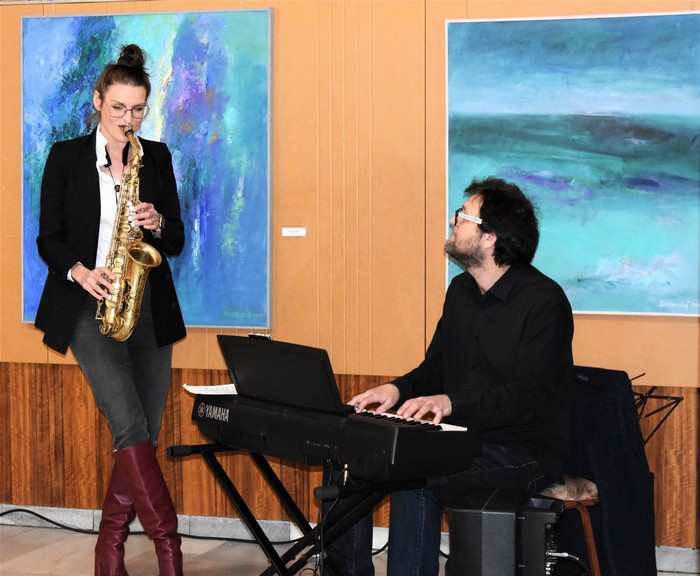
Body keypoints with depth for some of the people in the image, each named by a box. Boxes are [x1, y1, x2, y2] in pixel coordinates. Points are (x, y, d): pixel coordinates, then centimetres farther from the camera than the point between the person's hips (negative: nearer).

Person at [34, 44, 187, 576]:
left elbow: (176, 241, 10)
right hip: (89, 308, -3)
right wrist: (79, 271, -15)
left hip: (149, 308, 4)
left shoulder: (157, 158, 10)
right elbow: (48, 238, 3)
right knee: (129, 426, -18)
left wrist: (157, 223, -11)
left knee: (144, 434, 2)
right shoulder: (66, 157, 3)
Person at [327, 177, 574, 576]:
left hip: (524, 453, -8)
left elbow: (530, 396, -22)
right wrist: (399, 389, -3)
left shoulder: (543, 301, -15)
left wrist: (451, 402, -33)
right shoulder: (461, 291, 12)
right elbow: (437, 365, 19)